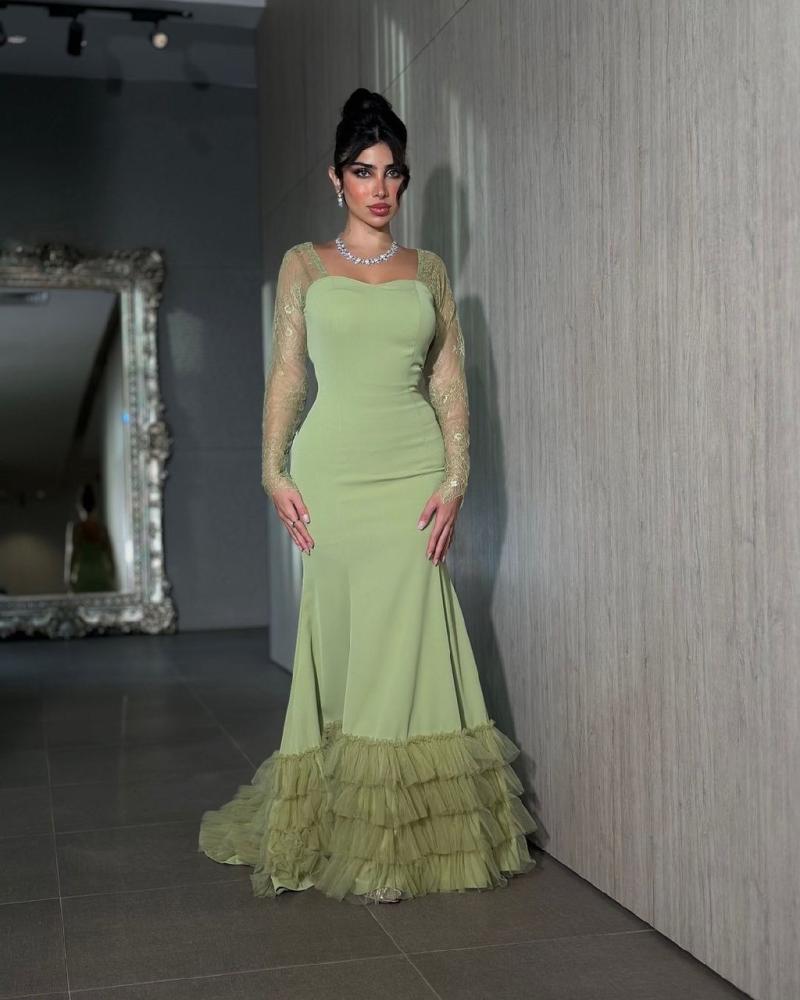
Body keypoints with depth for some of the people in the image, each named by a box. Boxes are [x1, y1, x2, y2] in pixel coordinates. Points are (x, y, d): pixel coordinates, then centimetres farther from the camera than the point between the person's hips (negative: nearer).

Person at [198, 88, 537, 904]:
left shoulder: (429, 270, 12)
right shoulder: (303, 265, 10)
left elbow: (449, 380, 8)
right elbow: (286, 374, 7)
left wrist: (456, 477, -3)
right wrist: (274, 473, -3)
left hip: (414, 469, 1)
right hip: (333, 468, -1)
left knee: (403, 642, -2)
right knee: (345, 639, 0)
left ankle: (405, 837, 9)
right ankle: (350, 834, 10)